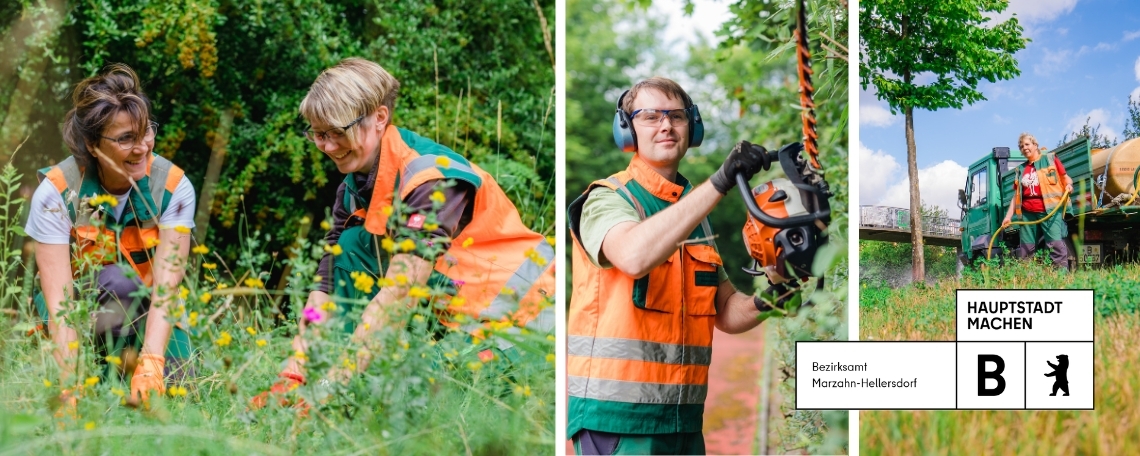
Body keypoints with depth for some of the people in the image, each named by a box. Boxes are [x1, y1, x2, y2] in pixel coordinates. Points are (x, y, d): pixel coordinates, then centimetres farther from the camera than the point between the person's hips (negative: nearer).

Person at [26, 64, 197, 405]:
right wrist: (69, 388, -38)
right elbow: (59, 300, -27)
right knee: (116, 281, -33)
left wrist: (151, 364, -39)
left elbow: (165, 288, -23)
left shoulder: (174, 187, -16)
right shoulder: (56, 193, -20)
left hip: (146, 317, 2)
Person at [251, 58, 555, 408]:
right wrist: (292, 376, -13)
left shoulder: (431, 175, -24)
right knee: (352, 245, -5)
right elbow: (326, 288, 0)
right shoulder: (355, 187, 2)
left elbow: (399, 293, -31)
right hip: (459, 314, 9)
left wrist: (328, 389, -34)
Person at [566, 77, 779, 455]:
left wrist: (762, 303, -5)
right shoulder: (608, 200, -6)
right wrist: (719, 183, -31)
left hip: (684, 419, 7)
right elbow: (635, 255, -30)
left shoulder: (693, 214, 16)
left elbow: (726, 312, 19)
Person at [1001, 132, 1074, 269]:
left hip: (1050, 210, -5)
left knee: (1056, 244, -18)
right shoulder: (1021, 169, 19)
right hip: (1028, 213, 5)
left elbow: (1065, 177, 9)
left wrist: (1068, 185, -15)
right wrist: (1008, 216, 9)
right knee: (1025, 250, 6)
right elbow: (1016, 196, 17)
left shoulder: (1050, 159, 9)